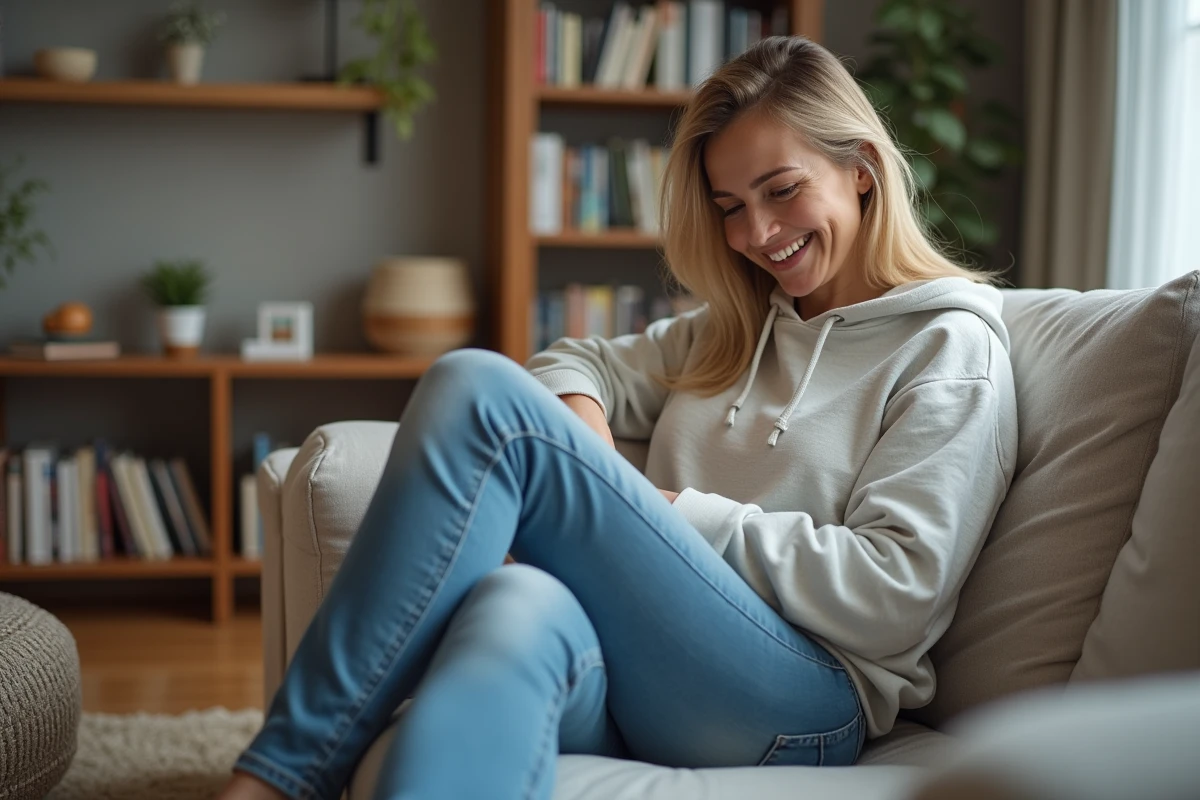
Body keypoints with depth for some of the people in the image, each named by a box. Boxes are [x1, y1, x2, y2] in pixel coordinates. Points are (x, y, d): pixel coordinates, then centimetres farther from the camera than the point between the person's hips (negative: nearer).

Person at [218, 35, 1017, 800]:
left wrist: (678, 512, -6)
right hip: (638, 678, 5)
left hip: (803, 709, -5)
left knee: (480, 389, -18)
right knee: (517, 605, -36)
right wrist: (577, 428, 6)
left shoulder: (949, 348, 6)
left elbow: (891, 596, -5)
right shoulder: (734, 329, 27)